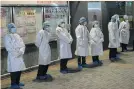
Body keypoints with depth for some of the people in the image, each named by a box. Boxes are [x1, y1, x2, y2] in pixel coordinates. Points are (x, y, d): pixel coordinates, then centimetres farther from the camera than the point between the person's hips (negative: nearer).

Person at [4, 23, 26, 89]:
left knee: (19, 69, 10)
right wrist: (16, 53, -16)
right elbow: (8, 47, -13)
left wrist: (21, 51, -10)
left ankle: (17, 82, 25)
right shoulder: (7, 37, -5)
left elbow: (22, 45, 9)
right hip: (13, 56, -7)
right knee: (14, 70, -7)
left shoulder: (17, 36, 14)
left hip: (20, 56, 7)